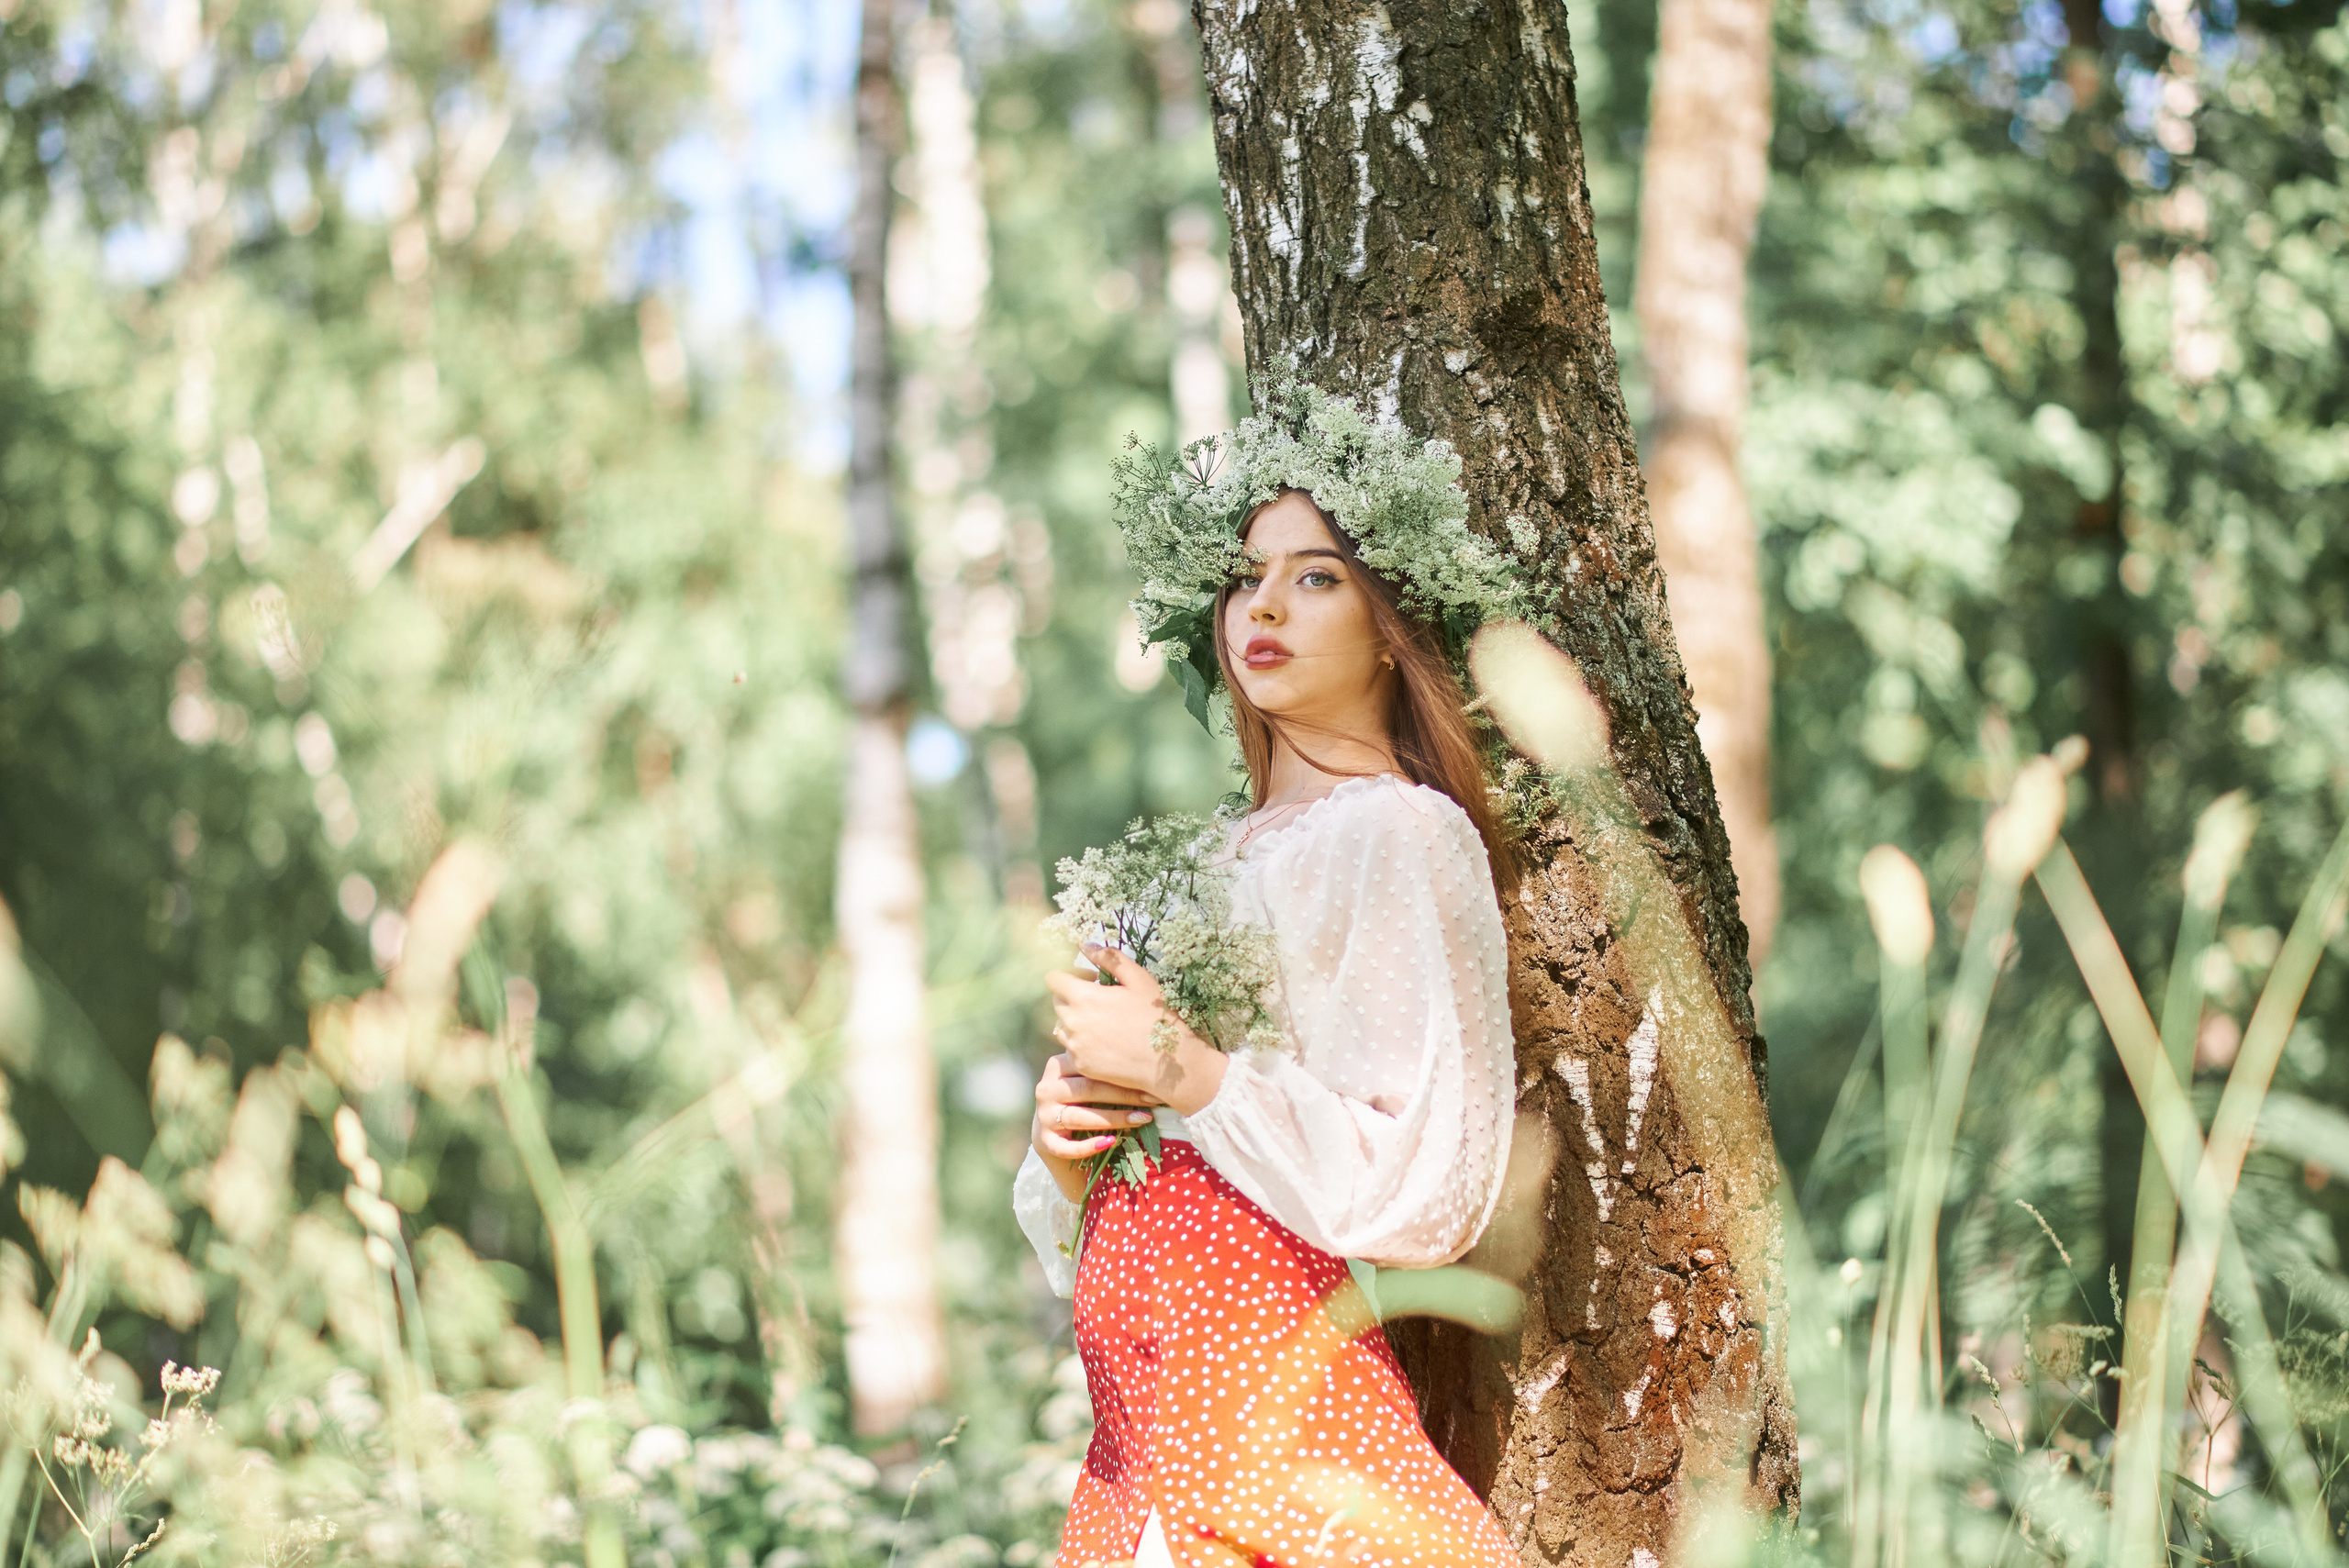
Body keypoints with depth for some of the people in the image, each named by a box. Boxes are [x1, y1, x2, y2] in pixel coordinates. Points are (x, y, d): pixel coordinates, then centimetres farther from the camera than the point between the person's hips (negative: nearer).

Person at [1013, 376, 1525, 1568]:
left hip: (1272, 1392, -7)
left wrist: (1174, 1066, -13)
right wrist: (1063, 1141, -2)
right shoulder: (1215, 855, 16)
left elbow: (1427, 1192, -17)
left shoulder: (1398, 831, -6)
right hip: (1138, 1414, 7)